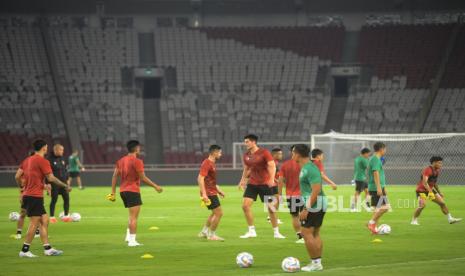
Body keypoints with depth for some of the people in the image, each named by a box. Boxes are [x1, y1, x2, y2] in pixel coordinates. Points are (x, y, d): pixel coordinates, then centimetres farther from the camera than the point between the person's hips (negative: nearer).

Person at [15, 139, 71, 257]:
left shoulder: (27, 160, 13)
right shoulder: (42, 161, -11)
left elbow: (17, 177, 12)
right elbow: (51, 178, -13)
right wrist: (65, 186, -2)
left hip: (27, 195, 9)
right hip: (35, 197, -9)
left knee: (44, 220, 11)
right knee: (34, 223, -5)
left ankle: (47, 248, 11)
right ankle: (25, 250, -4)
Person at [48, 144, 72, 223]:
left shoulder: (62, 159, 10)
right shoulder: (50, 160, -11)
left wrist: (67, 180, 14)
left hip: (63, 182, 6)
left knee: (66, 198, 2)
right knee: (54, 199, -1)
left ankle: (66, 215, 12)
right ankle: (52, 216, 9)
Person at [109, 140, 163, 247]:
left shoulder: (121, 161, 11)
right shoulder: (137, 161, -11)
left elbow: (115, 177, 9)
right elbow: (143, 178, -12)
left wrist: (113, 192, 12)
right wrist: (155, 186, -4)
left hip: (123, 190, 8)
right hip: (133, 191, -8)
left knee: (132, 215, 22)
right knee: (134, 217, -5)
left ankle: (128, 237, 14)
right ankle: (132, 240, -6)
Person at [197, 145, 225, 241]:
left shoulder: (212, 163, 14)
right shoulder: (206, 164, -17)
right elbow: (200, 179, -24)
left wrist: (218, 190, 26)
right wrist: (204, 194, -30)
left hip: (212, 192, 10)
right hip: (209, 193, -10)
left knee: (215, 213, 21)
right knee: (219, 213, -8)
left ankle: (204, 232, 27)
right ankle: (211, 235, 1)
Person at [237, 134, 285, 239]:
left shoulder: (264, 152, -11)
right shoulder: (246, 155, 6)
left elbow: (272, 166, -16)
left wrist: (272, 179, -29)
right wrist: (242, 181, 20)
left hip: (264, 183, -5)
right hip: (252, 183, 5)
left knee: (270, 208, -1)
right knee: (245, 205, -9)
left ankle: (276, 232, 12)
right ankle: (251, 231, 0)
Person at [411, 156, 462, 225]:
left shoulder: (437, 171, 6)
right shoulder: (427, 170, -23)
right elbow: (424, 182, -34)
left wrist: (439, 192, 21)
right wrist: (430, 192, -43)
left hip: (431, 190, 9)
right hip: (421, 190, -9)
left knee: (442, 203, 4)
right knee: (422, 205, -25)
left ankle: (450, 219, 11)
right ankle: (414, 221, -10)